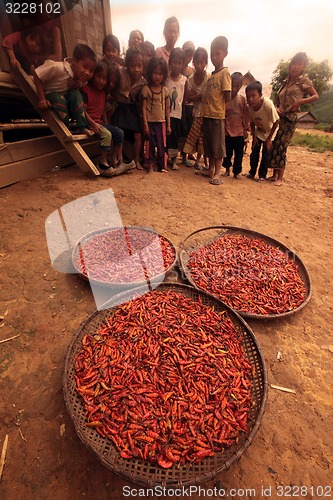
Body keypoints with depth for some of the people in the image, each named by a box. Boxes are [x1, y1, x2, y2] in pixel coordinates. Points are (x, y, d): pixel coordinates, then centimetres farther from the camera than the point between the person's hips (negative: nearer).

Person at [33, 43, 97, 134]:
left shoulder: (81, 76, -13)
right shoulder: (58, 67, -32)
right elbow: (36, 75, -26)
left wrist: (77, 85, -23)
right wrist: (42, 98, -31)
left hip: (64, 94, 5)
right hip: (49, 94, -4)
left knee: (76, 94, -23)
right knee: (60, 100, -35)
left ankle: (82, 127, -23)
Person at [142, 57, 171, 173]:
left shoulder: (165, 90, 6)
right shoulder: (146, 89, -1)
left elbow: (167, 109, 9)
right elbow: (144, 108, -3)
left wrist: (168, 125, 5)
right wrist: (145, 124, -10)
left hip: (161, 121, 2)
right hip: (150, 121, -2)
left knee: (162, 144, 4)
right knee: (150, 144, 4)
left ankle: (162, 166, 13)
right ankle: (150, 165, 14)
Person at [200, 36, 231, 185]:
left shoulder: (224, 72, -5)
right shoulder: (211, 75, 18)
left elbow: (227, 97, -11)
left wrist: (217, 105, 0)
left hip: (217, 115, -8)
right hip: (206, 114, 8)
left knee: (218, 144, -4)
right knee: (208, 144, 11)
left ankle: (217, 174, 0)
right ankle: (211, 170, 22)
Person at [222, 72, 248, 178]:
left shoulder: (242, 99, 3)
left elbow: (245, 115, 6)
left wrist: (246, 129, 4)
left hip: (239, 131, 1)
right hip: (227, 131, -1)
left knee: (239, 153, 4)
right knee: (228, 152, 8)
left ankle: (237, 171, 15)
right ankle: (227, 169, 27)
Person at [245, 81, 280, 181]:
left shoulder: (268, 104, -34)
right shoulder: (249, 107, -21)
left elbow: (276, 122, -24)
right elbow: (252, 122, -4)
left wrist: (269, 139, -20)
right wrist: (254, 137, -9)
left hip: (270, 131, -4)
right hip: (258, 131, 4)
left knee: (266, 153, -4)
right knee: (254, 152, 1)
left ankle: (262, 175, 9)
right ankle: (252, 172, 17)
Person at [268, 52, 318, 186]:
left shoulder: (304, 81, 3)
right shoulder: (286, 82, 17)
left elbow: (315, 96, 2)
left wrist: (300, 101, -13)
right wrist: (277, 108, 4)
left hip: (290, 118, -5)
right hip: (279, 117, 6)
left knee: (281, 147, -13)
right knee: (274, 146, 0)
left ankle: (280, 178, -8)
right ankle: (275, 174, 9)